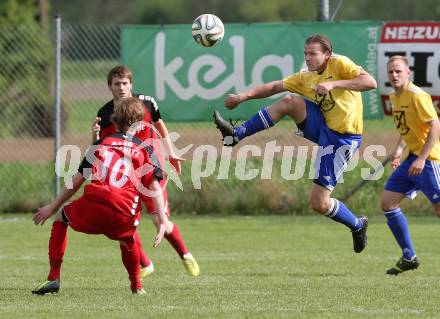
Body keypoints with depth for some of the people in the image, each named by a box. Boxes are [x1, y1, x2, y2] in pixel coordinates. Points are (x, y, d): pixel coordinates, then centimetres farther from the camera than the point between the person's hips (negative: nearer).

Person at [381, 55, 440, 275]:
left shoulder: (417, 96, -16)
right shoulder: (395, 97, 11)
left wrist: (422, 158, -25)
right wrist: (399, 149, 9)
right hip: (412, 158, 9)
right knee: (388, 203, 5)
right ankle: (409, 257, 12)